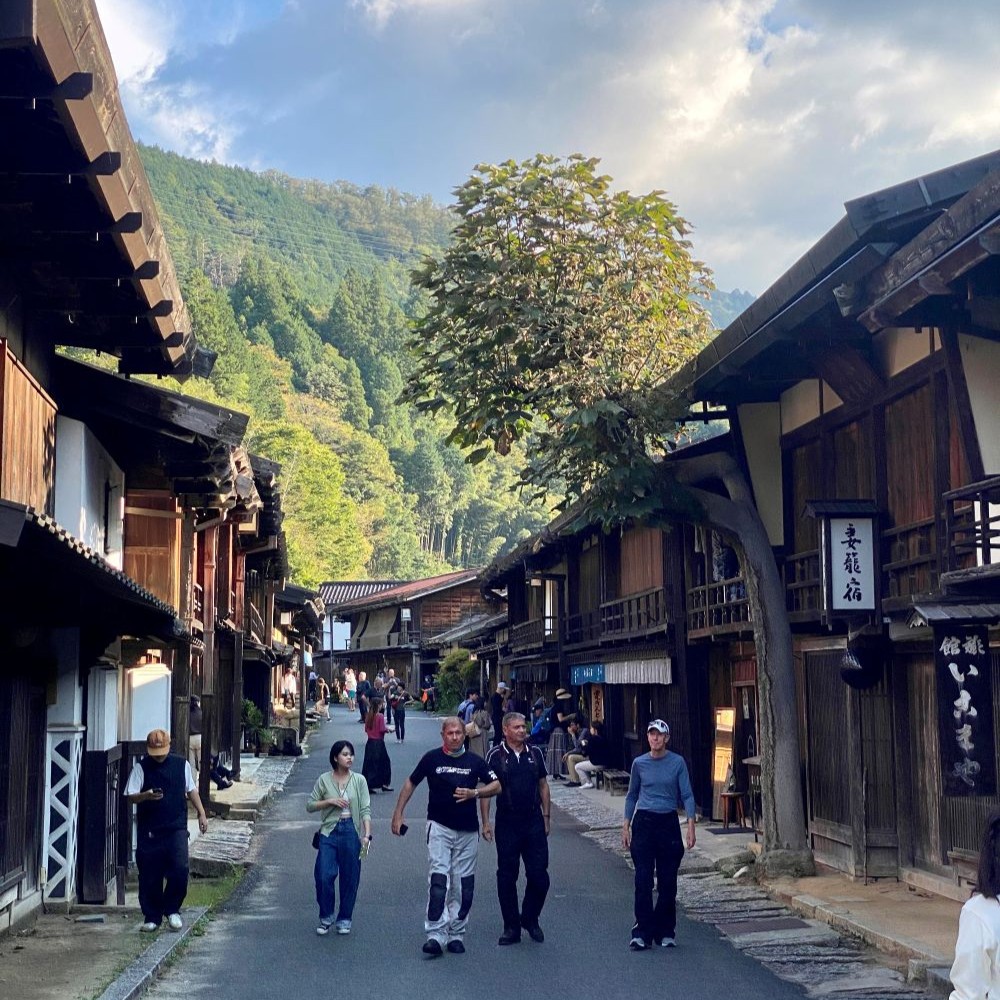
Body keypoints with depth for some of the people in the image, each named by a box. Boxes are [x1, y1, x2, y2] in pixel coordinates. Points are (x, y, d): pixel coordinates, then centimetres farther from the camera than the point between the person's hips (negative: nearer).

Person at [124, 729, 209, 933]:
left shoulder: (181, 764, 6)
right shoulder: (141, 767, -1)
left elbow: (191, 790, 17)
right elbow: (130, 797, -5)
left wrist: (201, 813, 12)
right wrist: (146, 796, -25)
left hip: (176, 828, 1)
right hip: (149, 830, -1)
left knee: (180, 869, -11)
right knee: (149, 875, 3)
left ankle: (172, 910, 9)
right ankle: (152, 917, 17)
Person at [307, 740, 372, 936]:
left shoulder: (359, 780, 2)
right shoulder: (324, 780, 2)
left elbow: (365, 810, -1)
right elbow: (310, 805, 5)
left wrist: (367, 834, -12)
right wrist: (330, 801, -10)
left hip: (351, 831, 0)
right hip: (329, 831, 0)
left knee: (350, 878, 5)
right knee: (324, 876, -8)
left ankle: (344, 919, 20)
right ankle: (326, 917, 12)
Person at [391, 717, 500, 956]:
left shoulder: (474, 761, 4)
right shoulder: (432, 758, 0)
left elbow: (496, 785, 8)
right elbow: (410, 783, 10)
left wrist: (474, 793, -10)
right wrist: (398, 814, 6)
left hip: (468, 830, 2)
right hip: (439, 827, -2)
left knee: (463, 884, 5)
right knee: (438, 879, -14)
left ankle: (456, 934, 15)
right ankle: (435, 935, -17)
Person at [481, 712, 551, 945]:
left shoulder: (535, 753, 6)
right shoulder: (496, 755, -4)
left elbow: (543, 786, 13)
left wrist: (546, 817, 10)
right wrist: (485, 822, -7)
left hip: (534, 823, 2)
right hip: (507, 824, -2)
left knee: (539, 875, 1)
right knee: (506, 877, 4)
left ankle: (530, 919, 22)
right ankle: (511, 927, 14)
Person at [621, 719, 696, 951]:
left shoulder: (677, 762, -2)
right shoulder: (639, 764, 3)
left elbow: (687, 795, -1)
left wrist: (691, 826, -10)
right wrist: (626, 826, 8)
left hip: (669, 823, 0)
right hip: (643, 823, 0)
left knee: (668, 881, 4)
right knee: (643, 881, -4)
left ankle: (665, 932, 15)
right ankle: (642, 932, 0)